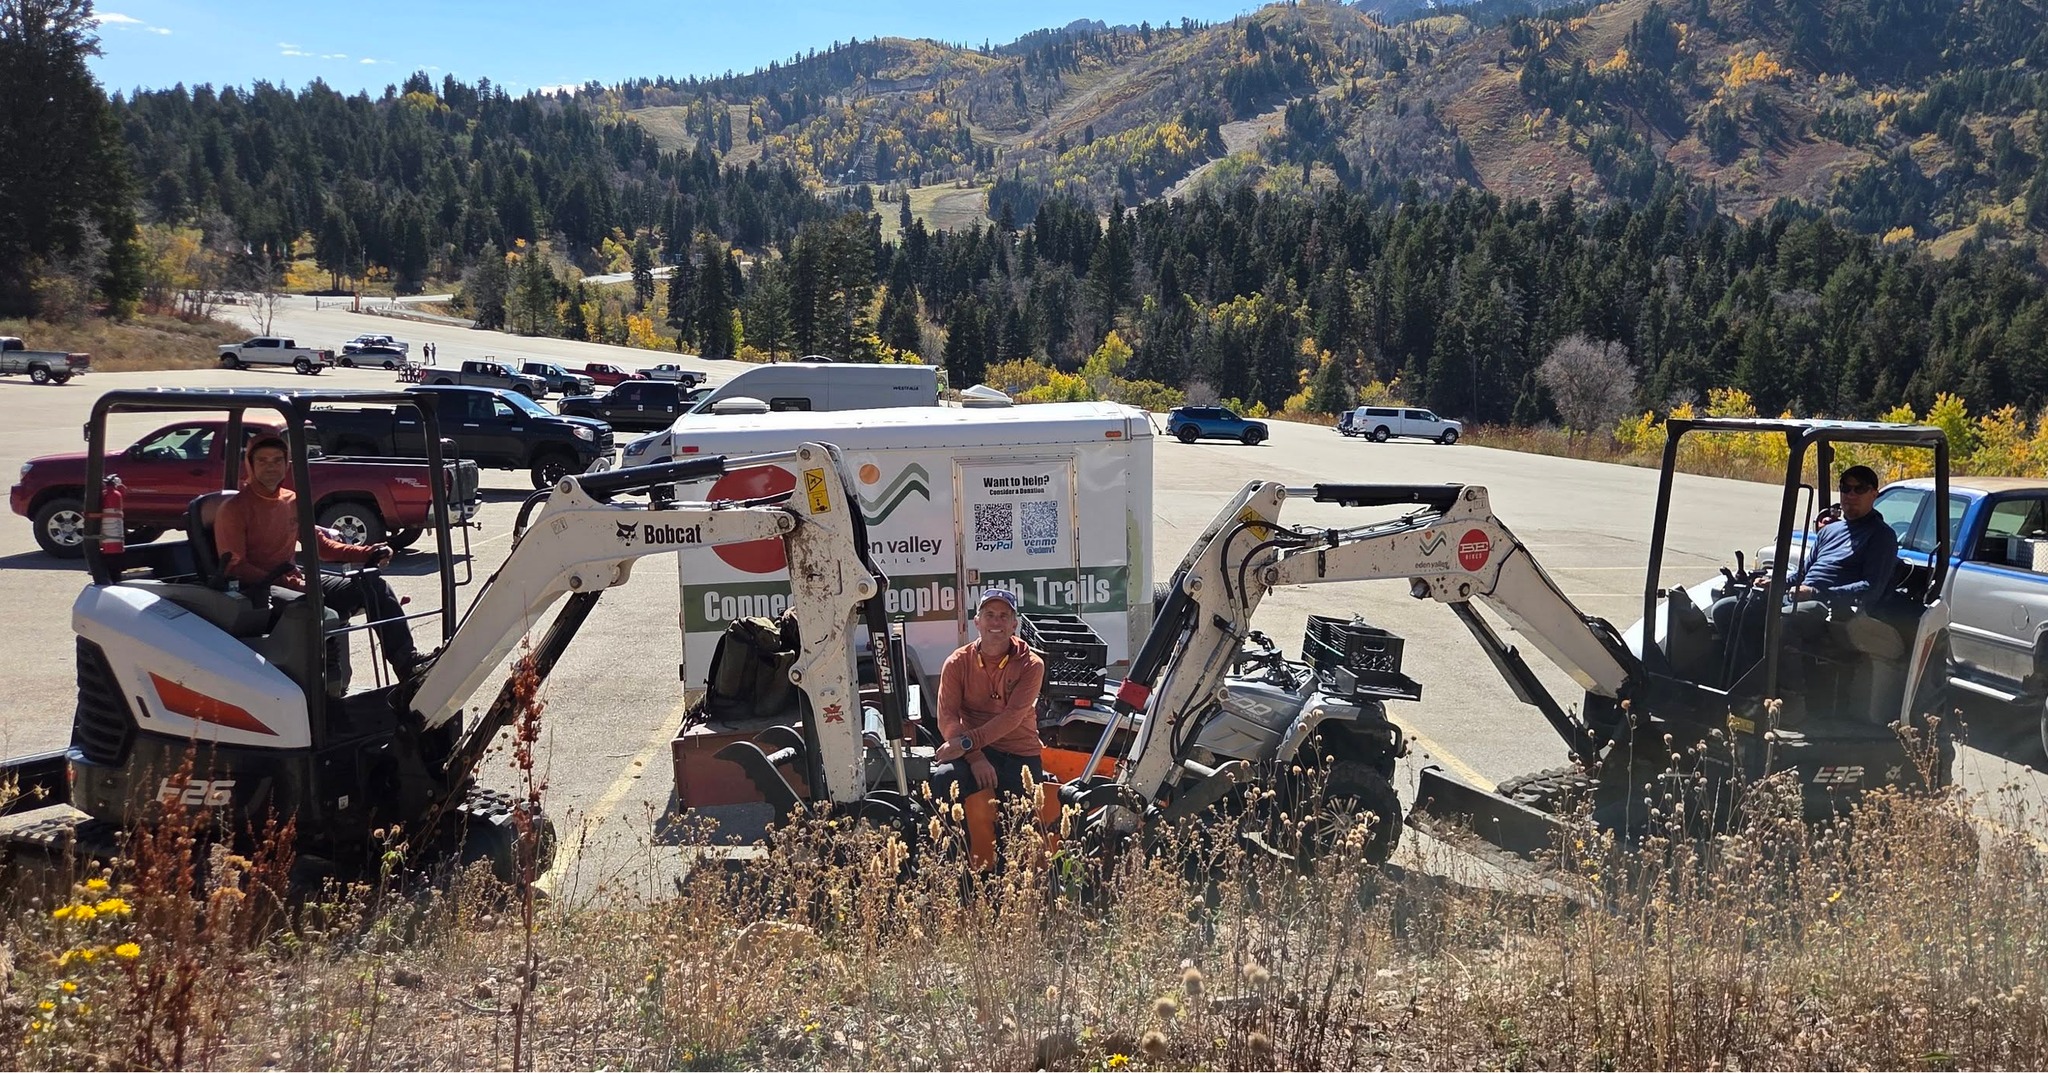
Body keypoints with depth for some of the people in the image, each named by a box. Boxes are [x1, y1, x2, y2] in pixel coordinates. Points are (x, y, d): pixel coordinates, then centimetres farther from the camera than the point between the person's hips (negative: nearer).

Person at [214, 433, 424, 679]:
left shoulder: (292, 501, 13)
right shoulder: (235, 508, -7)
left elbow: (319, 543, 19)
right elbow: (234, 566, -13)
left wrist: (365, 553, 4)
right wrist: (286, 583, -26)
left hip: (294, 581, 7)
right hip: (257, 591, -7)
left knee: (374, 585, -5)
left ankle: (409, 664, -9)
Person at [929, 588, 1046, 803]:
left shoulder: (1030, 665, -6)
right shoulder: (958, 662, -2)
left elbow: (1012, 716, -18)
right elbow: (947, 717, -10)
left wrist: (966, 742, -28)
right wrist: (975, 757, -25)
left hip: (1020, 755, 0)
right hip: (973, 751, 0)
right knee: (943, 778, -30)